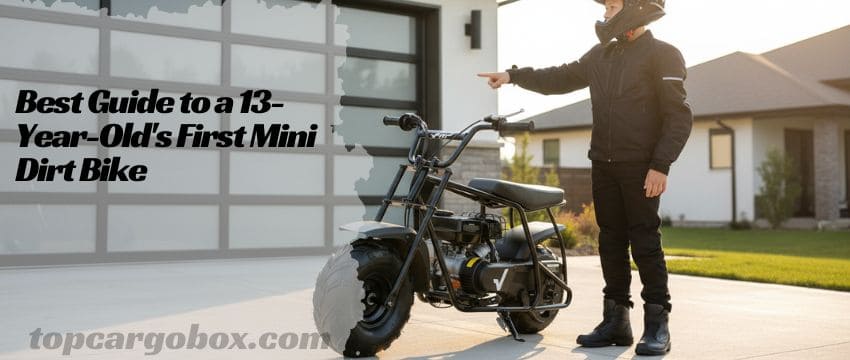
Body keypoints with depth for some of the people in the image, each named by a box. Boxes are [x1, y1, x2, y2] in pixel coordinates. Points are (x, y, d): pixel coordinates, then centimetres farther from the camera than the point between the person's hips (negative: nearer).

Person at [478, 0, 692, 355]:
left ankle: (657, 325, 0)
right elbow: (562, 78, 24)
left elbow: (679, 115, -11)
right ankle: (616, 320, 14)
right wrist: (514, 75, 19)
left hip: (641, 168, -7)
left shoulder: (663, 54, -5)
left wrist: (660, 165, -19)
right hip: (603, 166, 7)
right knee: (611, 242, 8)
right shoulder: (601, 54, 16)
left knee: (645, 243, -6)